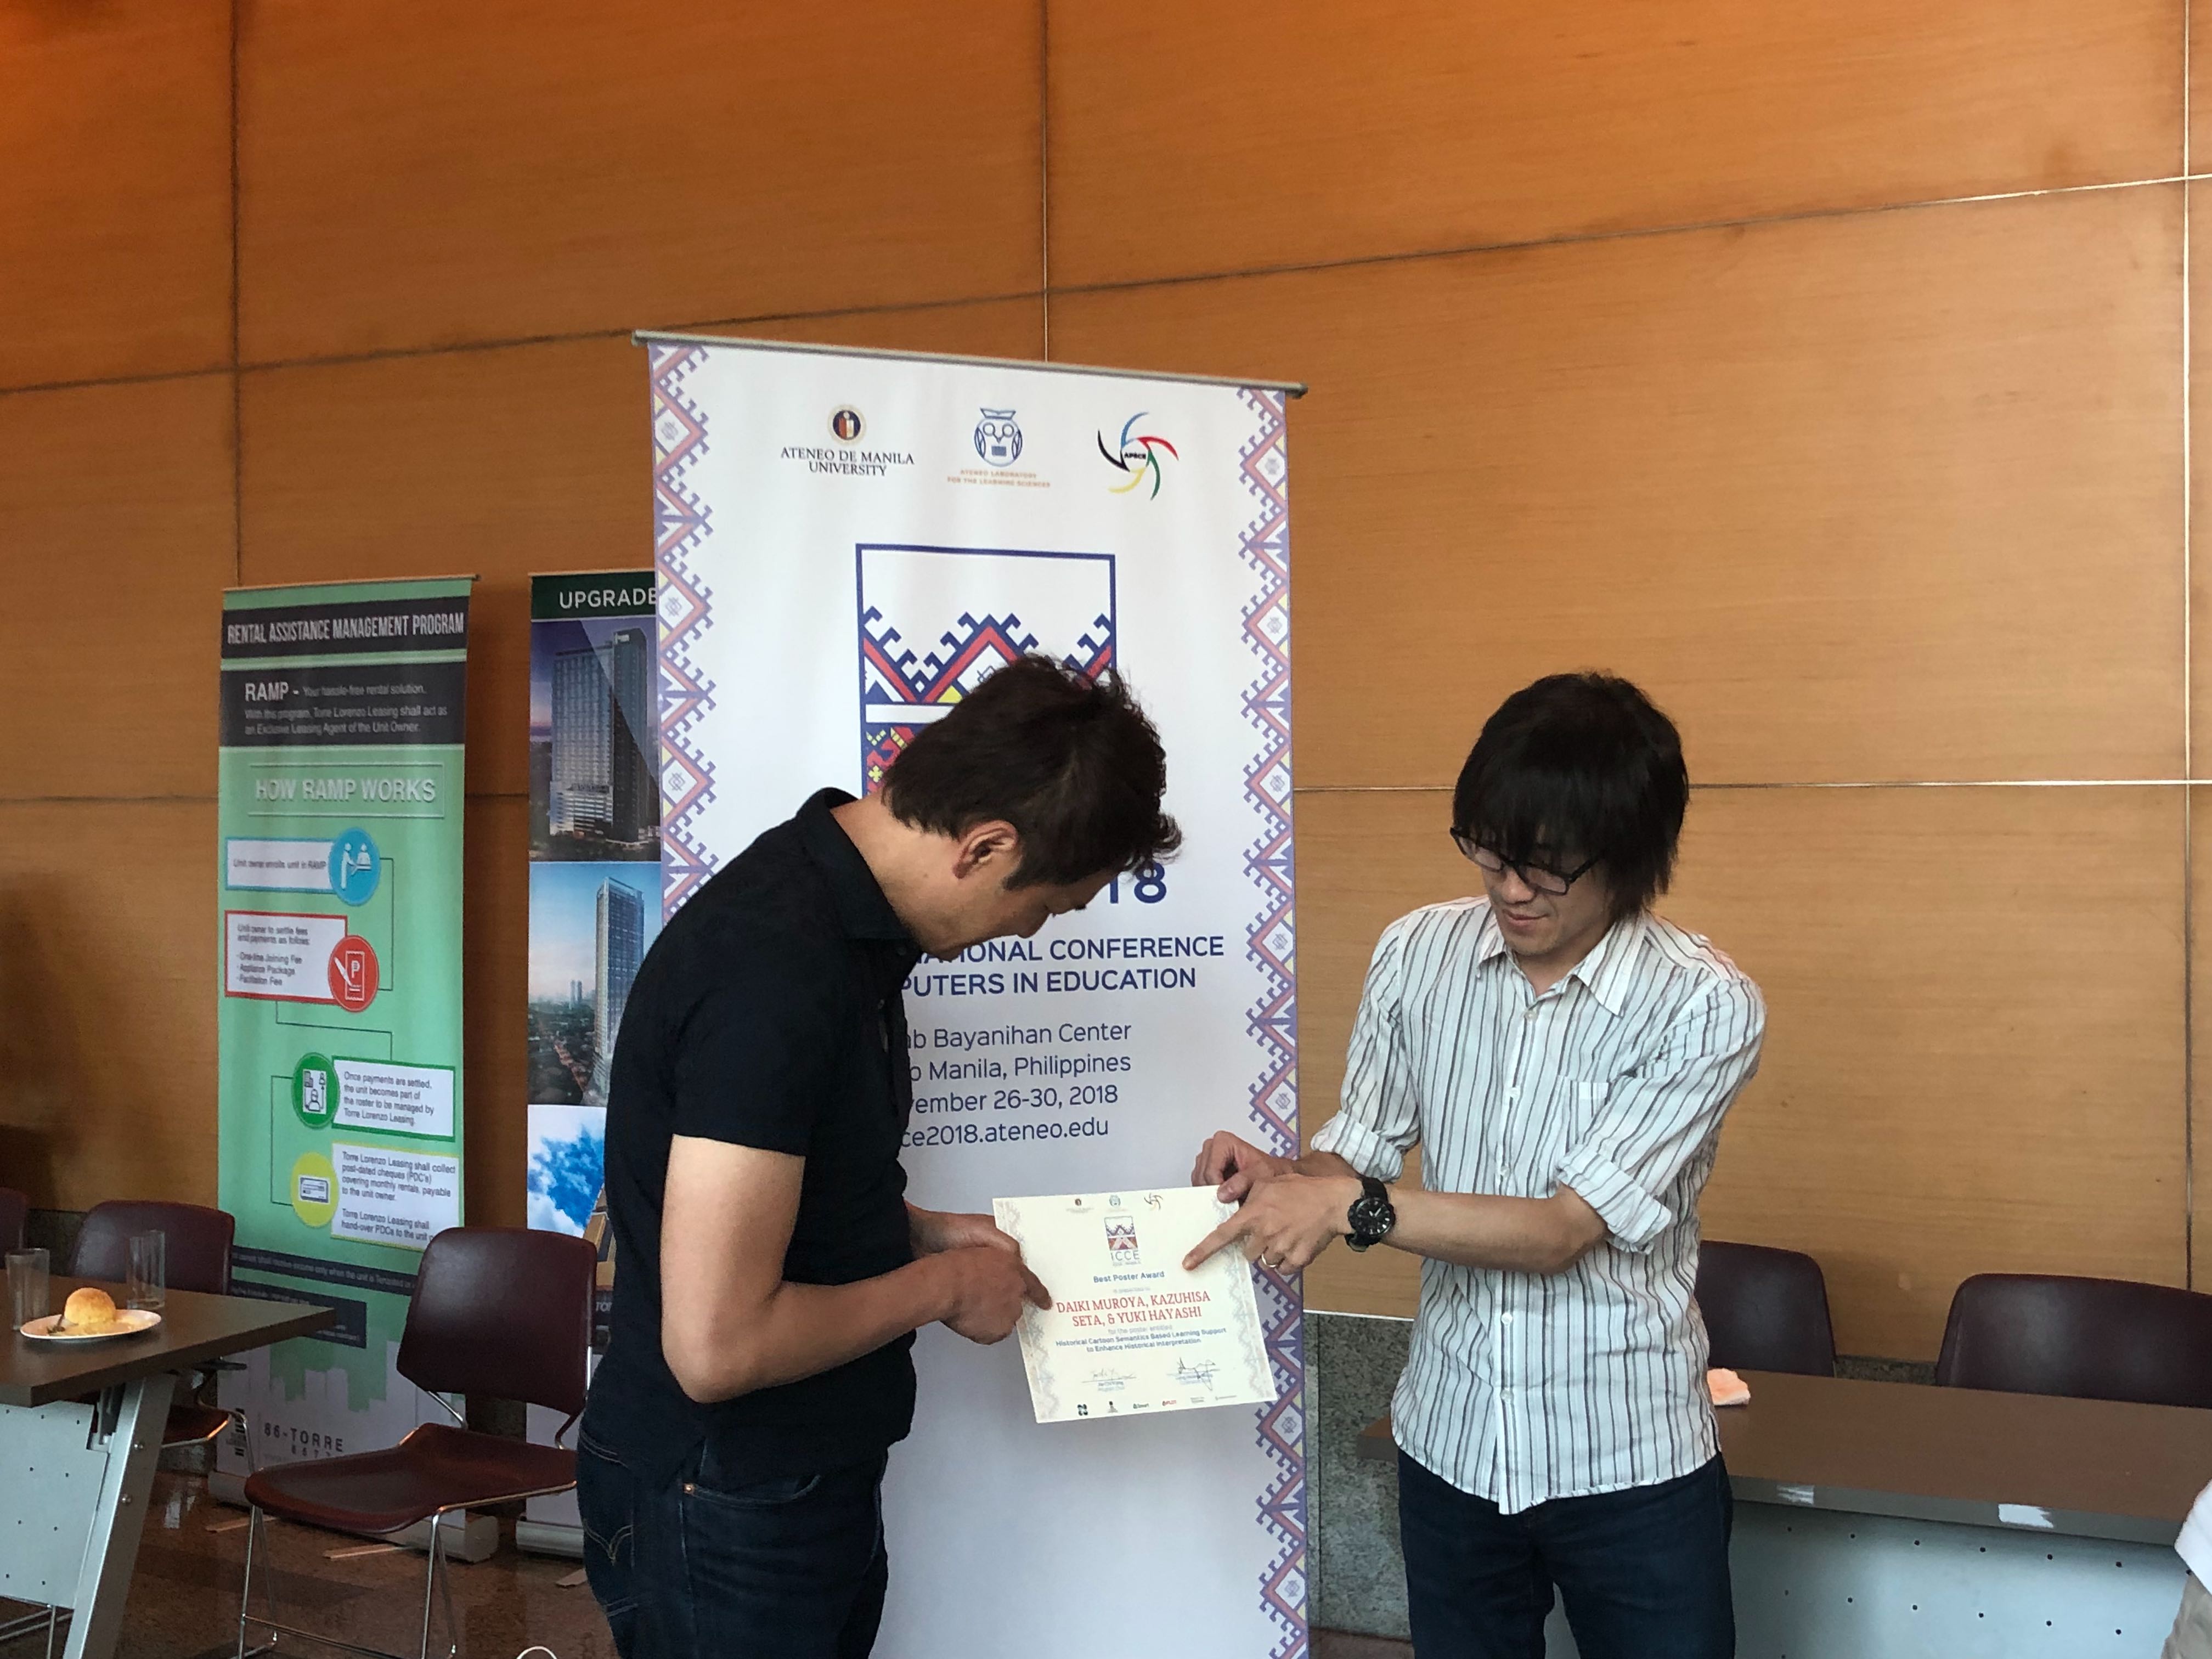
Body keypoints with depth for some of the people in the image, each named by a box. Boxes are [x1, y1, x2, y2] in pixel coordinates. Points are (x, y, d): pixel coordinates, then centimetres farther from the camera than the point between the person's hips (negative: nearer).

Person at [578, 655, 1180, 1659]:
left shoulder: (845, 910, 2)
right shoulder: (775, 972, -28)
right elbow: (716, 1344, -29)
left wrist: (925, 1234, 4)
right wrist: (941, 1286, -16)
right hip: (726, 1511, -9)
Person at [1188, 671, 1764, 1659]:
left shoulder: (1705, 1008, -16)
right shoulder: (1418, 955, -4)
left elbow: (1564, 1229, -20)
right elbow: (1358, 1155, 4)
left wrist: (1358, 1206, -28)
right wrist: (1280, 1178, -18)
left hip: (1630, 1469, -3)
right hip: (1450, 1447, 3)